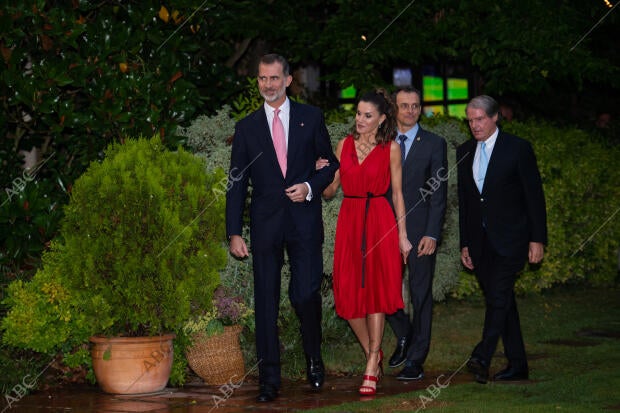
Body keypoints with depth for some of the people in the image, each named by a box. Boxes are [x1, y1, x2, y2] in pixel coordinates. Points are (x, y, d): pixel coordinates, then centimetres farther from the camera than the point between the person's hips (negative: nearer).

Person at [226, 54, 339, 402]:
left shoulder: (311, 118, 6)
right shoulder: (247, 127, 8)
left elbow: (331, 163, 11)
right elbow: (237, 184, 7)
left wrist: (311, 187, -9)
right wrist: (234, 233, 1)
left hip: (304, 220, -1)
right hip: (265, 223, 1)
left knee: (306, 293, -7)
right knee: (266, 301, 1)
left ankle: (314, 357, 21)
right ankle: (269, 379, 5)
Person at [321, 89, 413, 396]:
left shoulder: (391, 148, 1)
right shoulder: (344, 145, 9)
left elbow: (397, 193, 3)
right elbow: (330, 191, 11)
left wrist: (402, 235, -1)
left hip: (380, 222, -3)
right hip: (349, 221, 3)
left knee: (375, 290, -5)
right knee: (348, 293, 0)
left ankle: (371, 369, 0)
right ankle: (373, 353, 21)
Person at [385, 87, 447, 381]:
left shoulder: (434, 144, 0)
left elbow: (438, 193, -4)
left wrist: (432, 234, -12)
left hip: (419, 231, -3)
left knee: (421, 295, 1)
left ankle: (416, 360, 8)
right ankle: (404, 335, 28)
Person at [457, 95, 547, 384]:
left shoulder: (518, 148, -4)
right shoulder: (464, 152, 11)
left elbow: (535, 195, -4)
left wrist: (537, 239, -9)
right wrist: (465, 244, 12)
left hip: (510, 239, -5)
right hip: (481, 240, 5)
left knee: (498, 295, -19)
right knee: (501, 301, 7)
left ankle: (482, 358, -28)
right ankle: (517, 365, 12)